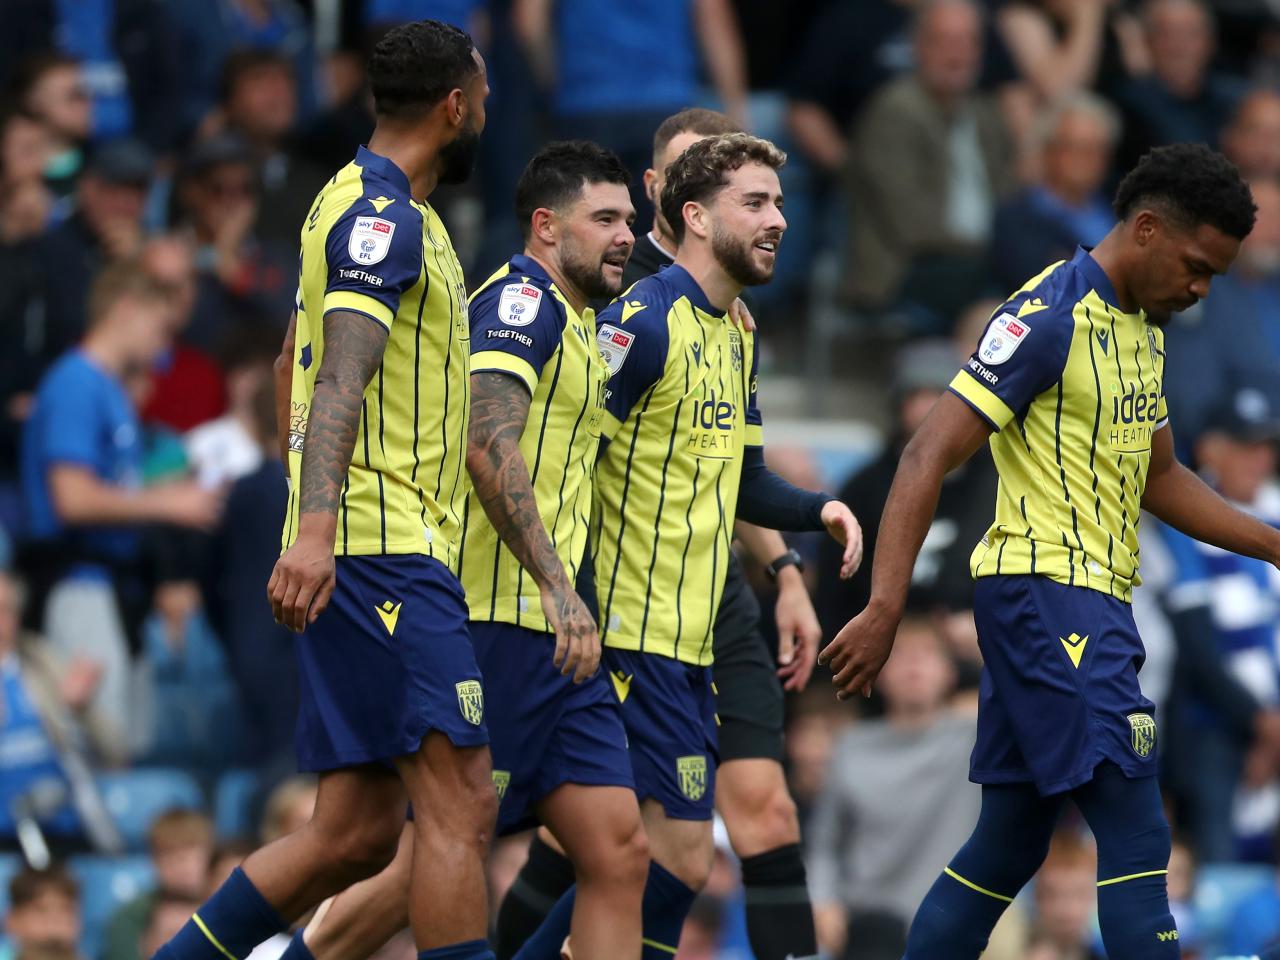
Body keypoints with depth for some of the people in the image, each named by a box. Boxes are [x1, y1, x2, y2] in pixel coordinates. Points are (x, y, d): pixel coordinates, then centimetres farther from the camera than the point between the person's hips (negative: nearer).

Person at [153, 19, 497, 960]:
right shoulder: (385, 213, -10)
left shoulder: (366, 205, 21)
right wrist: (316, 525, -35)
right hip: (384, 548, -10)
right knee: (460, 808, -14)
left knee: (356, 831, 7)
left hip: (373, 554, 10)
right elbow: (341, 378, -23)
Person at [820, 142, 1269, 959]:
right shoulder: (1050, 318, -14)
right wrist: (885, 610, -24)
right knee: (1136, 835, -13)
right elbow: (929, 458, -18)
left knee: (1009, 845, 11)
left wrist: (1275, 546, 17)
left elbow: (1161, 480, 26)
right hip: (1048, 593, -10)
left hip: (1094, 604, 10)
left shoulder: (1143, 330, 14)